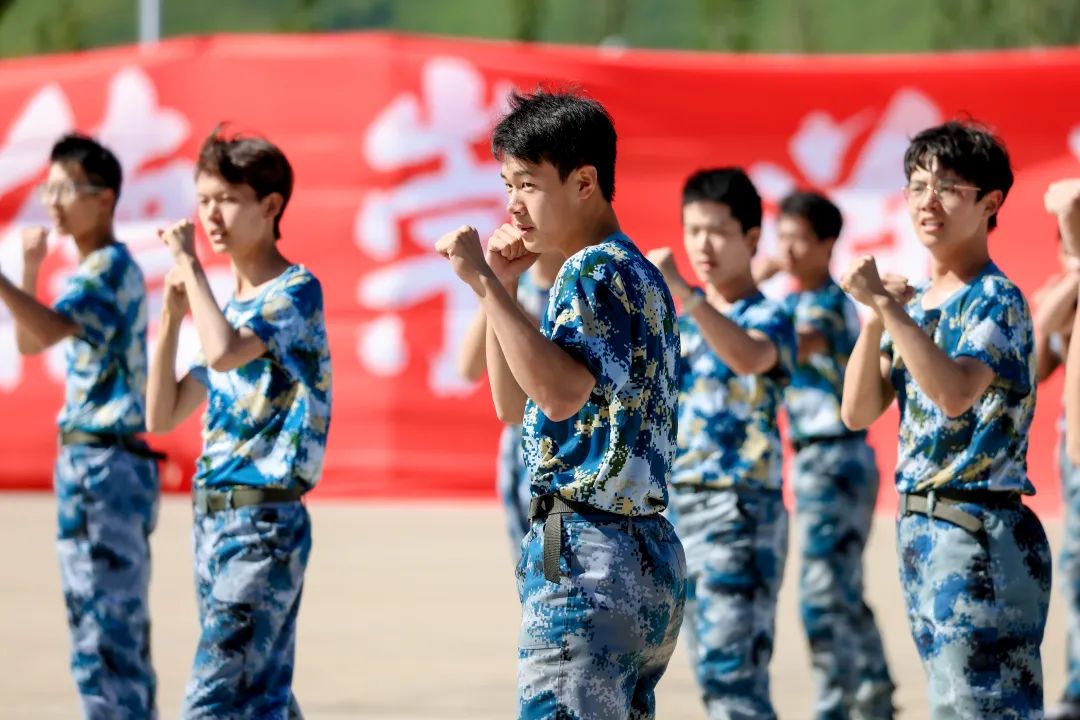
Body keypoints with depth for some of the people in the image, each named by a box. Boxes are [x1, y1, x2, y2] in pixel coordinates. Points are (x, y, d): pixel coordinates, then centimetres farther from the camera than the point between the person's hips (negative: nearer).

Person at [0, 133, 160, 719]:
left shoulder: (110, 267, -12)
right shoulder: (97, 271, 18)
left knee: (104, 637, -12)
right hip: (94, 464, 10)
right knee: (115, 633, 15)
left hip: (102, 466, -10)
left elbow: (48, 329, -30)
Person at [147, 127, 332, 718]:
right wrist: (171, 315, 4)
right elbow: (163, 416, 14)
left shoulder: (297, 291, -9)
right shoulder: (230, 306, 16)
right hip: (213, 516, 9)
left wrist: (189, 265, -16)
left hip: (264, 521, -9)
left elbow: (225, 352, -28)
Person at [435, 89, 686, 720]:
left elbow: (560, 392, -27)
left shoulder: (598, 270, -10)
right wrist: (501, 288, 15)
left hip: (587, 555, -11)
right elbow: (514, 405, 26)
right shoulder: (629, 270, 21)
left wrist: (485, 282, -23)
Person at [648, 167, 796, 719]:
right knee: (713, 667, 10)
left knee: (729, 665, -14)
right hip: (681, 507, 8)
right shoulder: (687, 323, 15)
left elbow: (748, 356, -32)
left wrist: (683, 293, -42)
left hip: (740, 511, -8)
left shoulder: (767, 318, -7)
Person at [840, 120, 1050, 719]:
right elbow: (858, 412, 8)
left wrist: (887, 304, -27)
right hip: (918, 529, 9)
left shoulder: (995, 300, -10)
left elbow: (956, 394, -28)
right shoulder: (916, 304, 15)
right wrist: (873, 317, -5)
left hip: (977, 535, -9)